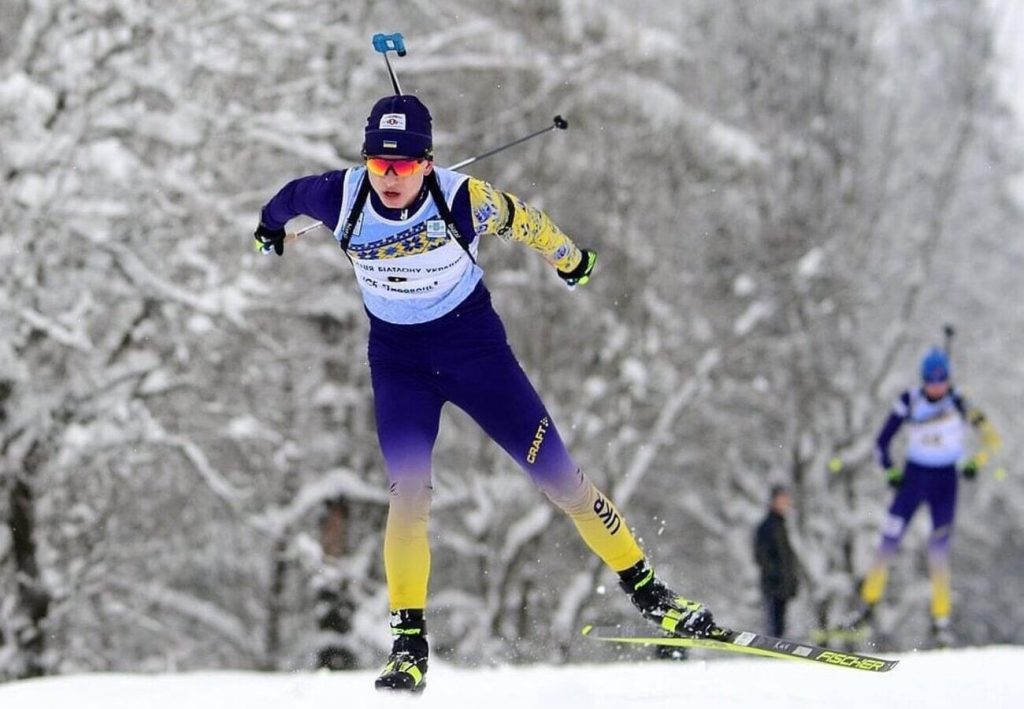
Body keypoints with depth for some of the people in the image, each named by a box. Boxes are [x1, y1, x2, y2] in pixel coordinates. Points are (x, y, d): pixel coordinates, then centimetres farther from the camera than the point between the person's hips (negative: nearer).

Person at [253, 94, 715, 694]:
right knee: (408, 491, -14)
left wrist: (570, 259, 16)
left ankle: (644, 587, 7)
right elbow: (293, 195, 6)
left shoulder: (463, 200, -24)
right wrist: (271, 227, 29)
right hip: (397, 358, 1)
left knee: (554, 469, -3)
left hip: (473, 341, -1)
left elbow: (524, 223, -3)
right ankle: (409, 640, -6)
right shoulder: (343, 198, -18)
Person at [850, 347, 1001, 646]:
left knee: (939, 548, -7)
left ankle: (941, 619, -2)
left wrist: (976, 462, -23)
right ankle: (869, 601, 9)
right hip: (913, 475, 1)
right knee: (888, 541, -5)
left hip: (945, 480, -1)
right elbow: (882, 441, 2)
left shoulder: (959, 403, -10)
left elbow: (991, 437, -8)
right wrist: (891, 472, -9)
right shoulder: (909, 402, -6)